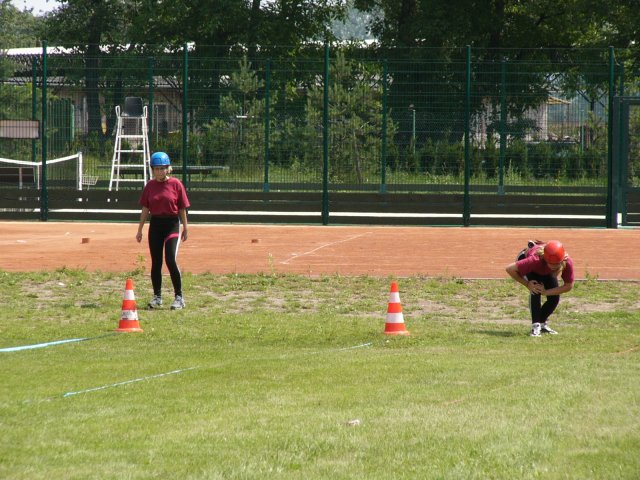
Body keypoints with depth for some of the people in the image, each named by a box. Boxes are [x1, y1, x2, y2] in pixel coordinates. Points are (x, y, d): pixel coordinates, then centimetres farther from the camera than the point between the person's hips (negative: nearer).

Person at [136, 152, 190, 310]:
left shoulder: (176, 184, -4)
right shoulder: (150, 185, 5)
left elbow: (182, 208, 0)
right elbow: (145, 209, 8)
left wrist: (185, 229, 2)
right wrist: (140, 230, 7)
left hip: (172, 224, -4)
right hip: (155, 224, 4)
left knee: (171, 260, -14)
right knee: (156, 262, 6)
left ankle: (179, 297, -4)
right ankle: (157, 297, 16)